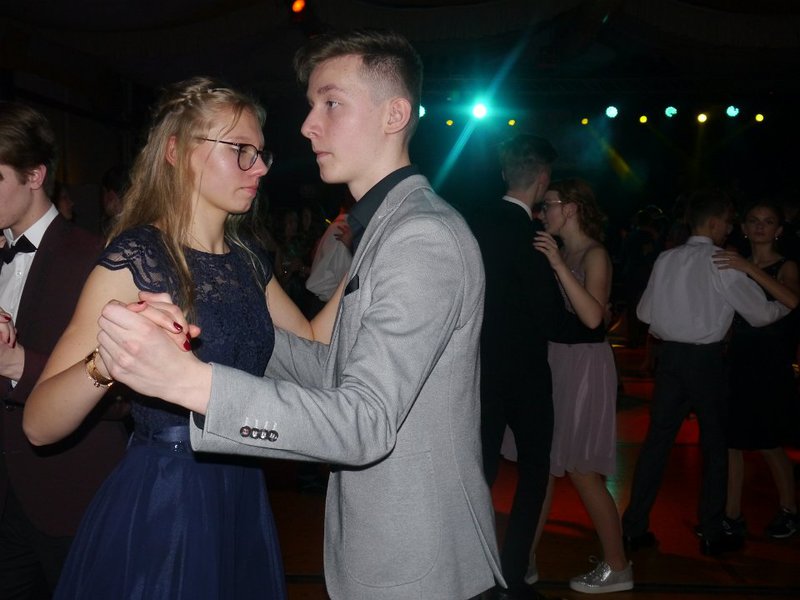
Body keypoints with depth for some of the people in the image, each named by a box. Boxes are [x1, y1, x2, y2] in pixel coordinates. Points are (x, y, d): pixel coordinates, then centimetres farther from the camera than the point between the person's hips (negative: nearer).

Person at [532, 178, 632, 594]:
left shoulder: (594, 255, -12)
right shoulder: (561, 252, 10)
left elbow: (593, 317, -27)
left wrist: (559, 265, -29)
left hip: (585, 367, -8)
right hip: (556, 363, 8)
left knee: (581, 471, 0)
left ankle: (617, 567, 16)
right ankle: (525, 558, 21)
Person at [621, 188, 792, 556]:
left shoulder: (666, 259, 4)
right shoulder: (722, 262, -10)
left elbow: (644, 312, 9)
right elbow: (760, 314, -5)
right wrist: (786, 304, 14)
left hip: (670, 356, 4)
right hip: (706, 358, -4)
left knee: (657, 438, 9)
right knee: (714, 444, 10)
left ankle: (634, 527, 12)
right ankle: (712, 534, 18)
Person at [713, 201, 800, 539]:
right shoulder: (735, 265, 10)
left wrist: (750, 269, -30)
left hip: (770, 368, -4)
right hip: (737, 362, 4)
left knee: (769, 445, 5)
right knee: (730, 441, 4)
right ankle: (732, 515, 14)